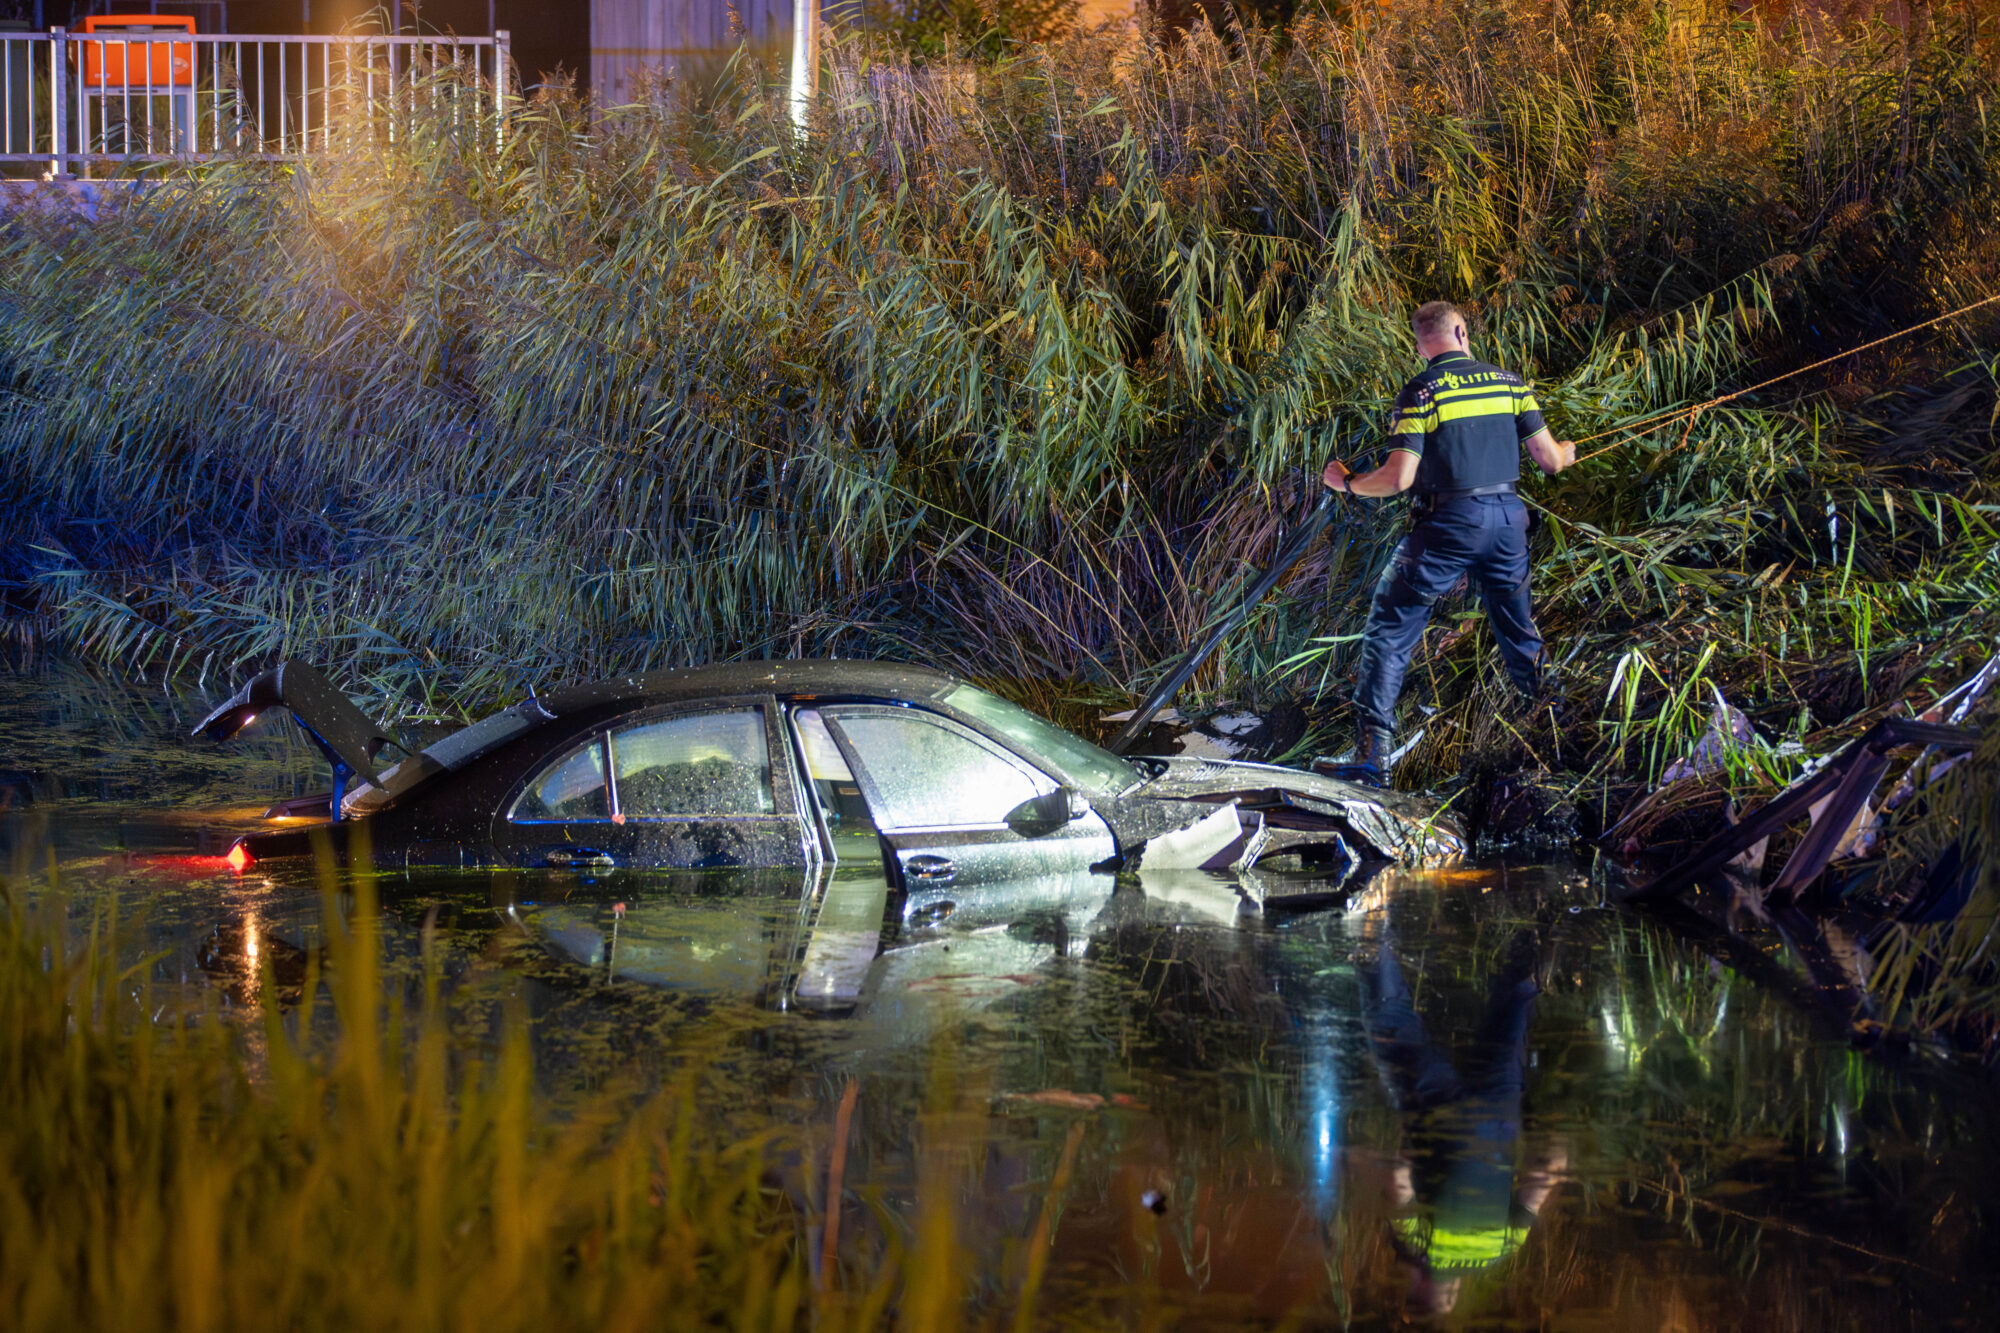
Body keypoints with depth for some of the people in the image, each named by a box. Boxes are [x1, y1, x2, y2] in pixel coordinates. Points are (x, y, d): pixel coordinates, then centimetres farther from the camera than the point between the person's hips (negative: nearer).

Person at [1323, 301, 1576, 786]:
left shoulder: (1420, 393, -8)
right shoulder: (1509, 382, 5)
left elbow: (1398, 478, -14)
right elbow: (1549, 460, 7)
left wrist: (1347, 483, 3)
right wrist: (1567, 453, 32)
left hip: (1449, 524, -5)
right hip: (1507, 518, 5)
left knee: (1390, 631, 1)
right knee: (1518, 630, 24)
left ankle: (1373, 753, -9)